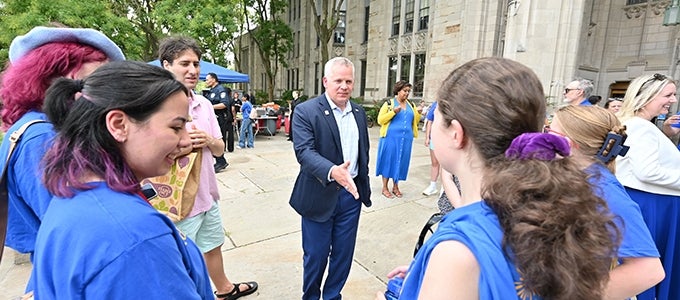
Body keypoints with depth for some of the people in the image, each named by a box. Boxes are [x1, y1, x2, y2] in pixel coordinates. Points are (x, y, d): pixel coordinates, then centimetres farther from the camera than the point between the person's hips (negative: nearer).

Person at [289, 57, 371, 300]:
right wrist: (332, 171, -39)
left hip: (352, 193, 5)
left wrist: (364, 184, 18)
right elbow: (304, 151, -23)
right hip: (320, 195, -4)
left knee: (344, 253, 17)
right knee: (315, 254, 12)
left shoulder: (359, 113, 7)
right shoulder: (305, 111, -11)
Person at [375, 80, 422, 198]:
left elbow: (414, 122, 17)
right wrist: (394, 112, -18)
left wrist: (418, 113, -2)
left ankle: (395, 186, 22)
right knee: (388, 160, 1)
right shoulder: (389, 103, -2)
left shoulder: (411, 105, 13)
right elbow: (380, 120, -7)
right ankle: (385, 188, 12)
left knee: (401, 161, 9)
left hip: (406, 139, 5)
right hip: (391, 138, -5)